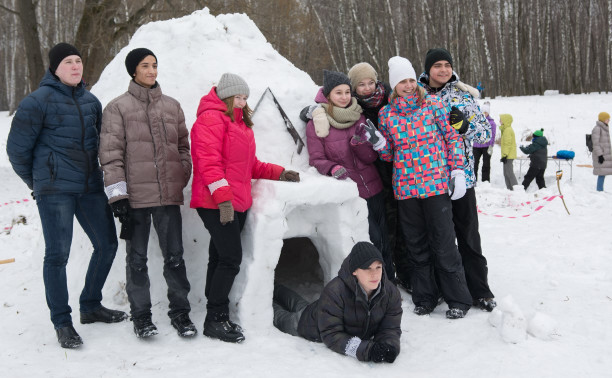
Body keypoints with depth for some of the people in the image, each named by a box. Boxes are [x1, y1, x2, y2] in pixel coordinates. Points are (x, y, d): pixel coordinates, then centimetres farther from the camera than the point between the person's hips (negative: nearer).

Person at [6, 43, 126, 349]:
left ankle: (90, 306, 28)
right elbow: (17, 148, -3)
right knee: (57, 254, -4)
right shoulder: (38, 101, -7)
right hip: (55, 190, -6)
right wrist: (36, 181, 7)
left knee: (107, 245, 10)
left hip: (90, 186, 6)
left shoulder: (90, 101, 10)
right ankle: (62, 323, 9)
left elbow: (103, 140, 24)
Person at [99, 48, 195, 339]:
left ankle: (180, 312, 18)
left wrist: (183, 178, 6)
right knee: (137, 258, 6)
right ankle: (141, 315, 19)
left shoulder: (172, 106, 13)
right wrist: (117, 193, -11)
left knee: (174, 256, 6)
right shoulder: (118, 108, 0)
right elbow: (110, 153, -5)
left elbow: (183, 146, 19)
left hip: (169, 195, 3)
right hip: (135, 196, -3)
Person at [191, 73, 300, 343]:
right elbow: (209, 161, -18)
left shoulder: (239, 122, 23)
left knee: (220, 258, 11)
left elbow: (249, 164, 28)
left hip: (236, 203, 9)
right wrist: (223, 197, -24)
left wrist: (278, 173, 18)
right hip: (217, 204, -9)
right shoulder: (211, 118, -8)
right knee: (231, 258, -11)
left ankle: (216, 319, 17)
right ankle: (215, 320, -2)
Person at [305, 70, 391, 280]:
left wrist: (359, 142, -17)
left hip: (373, 188, 5)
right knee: (373, 241, -9)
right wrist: (333, 168, -28)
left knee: (384, 239, 9)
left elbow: (371, 158, 3)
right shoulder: (316, 124, -5)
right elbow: (317, 159, -7)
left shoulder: (359, 117, 7)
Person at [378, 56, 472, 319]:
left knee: (443, 243, 0)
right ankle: (424, 298, 24)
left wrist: (457, 171, -4)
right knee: (416, 245, 10)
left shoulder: (433, 105, 1)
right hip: (405, 187, 3)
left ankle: (458, 299, 13)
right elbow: (387, 153, 12)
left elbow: (452, 137, 3)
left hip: (436, 185, -2)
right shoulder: (386, 114, 6)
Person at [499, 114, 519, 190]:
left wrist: (505, 155, -21)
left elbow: (507, 144, -20)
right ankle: (510, 189, 18)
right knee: (506, 173, 14)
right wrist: (504, 155, 23)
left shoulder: (507, 130, -15)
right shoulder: (507, 129, 18)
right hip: (509, 155, 11)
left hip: (508, 155, -11)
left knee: (509, 173, -10)